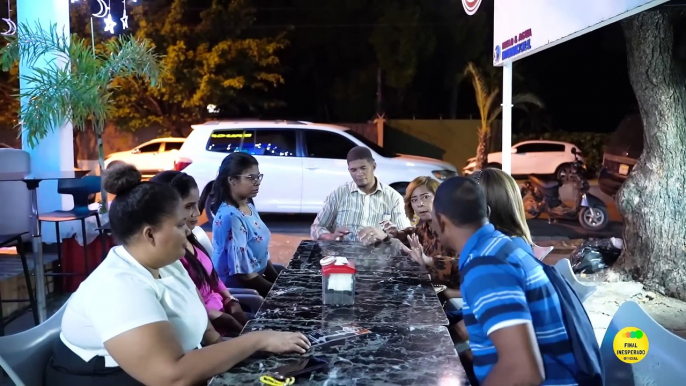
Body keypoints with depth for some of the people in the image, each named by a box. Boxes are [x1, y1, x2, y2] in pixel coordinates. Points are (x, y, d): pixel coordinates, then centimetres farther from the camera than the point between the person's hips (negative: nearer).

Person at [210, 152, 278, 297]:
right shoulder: (231, 217, -22)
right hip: (239, 286, -8)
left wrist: (278, 280, 4)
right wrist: (276, 290, -16)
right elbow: (242, 272, -23)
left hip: (258, 276, 8)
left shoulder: (249, 208, 5)